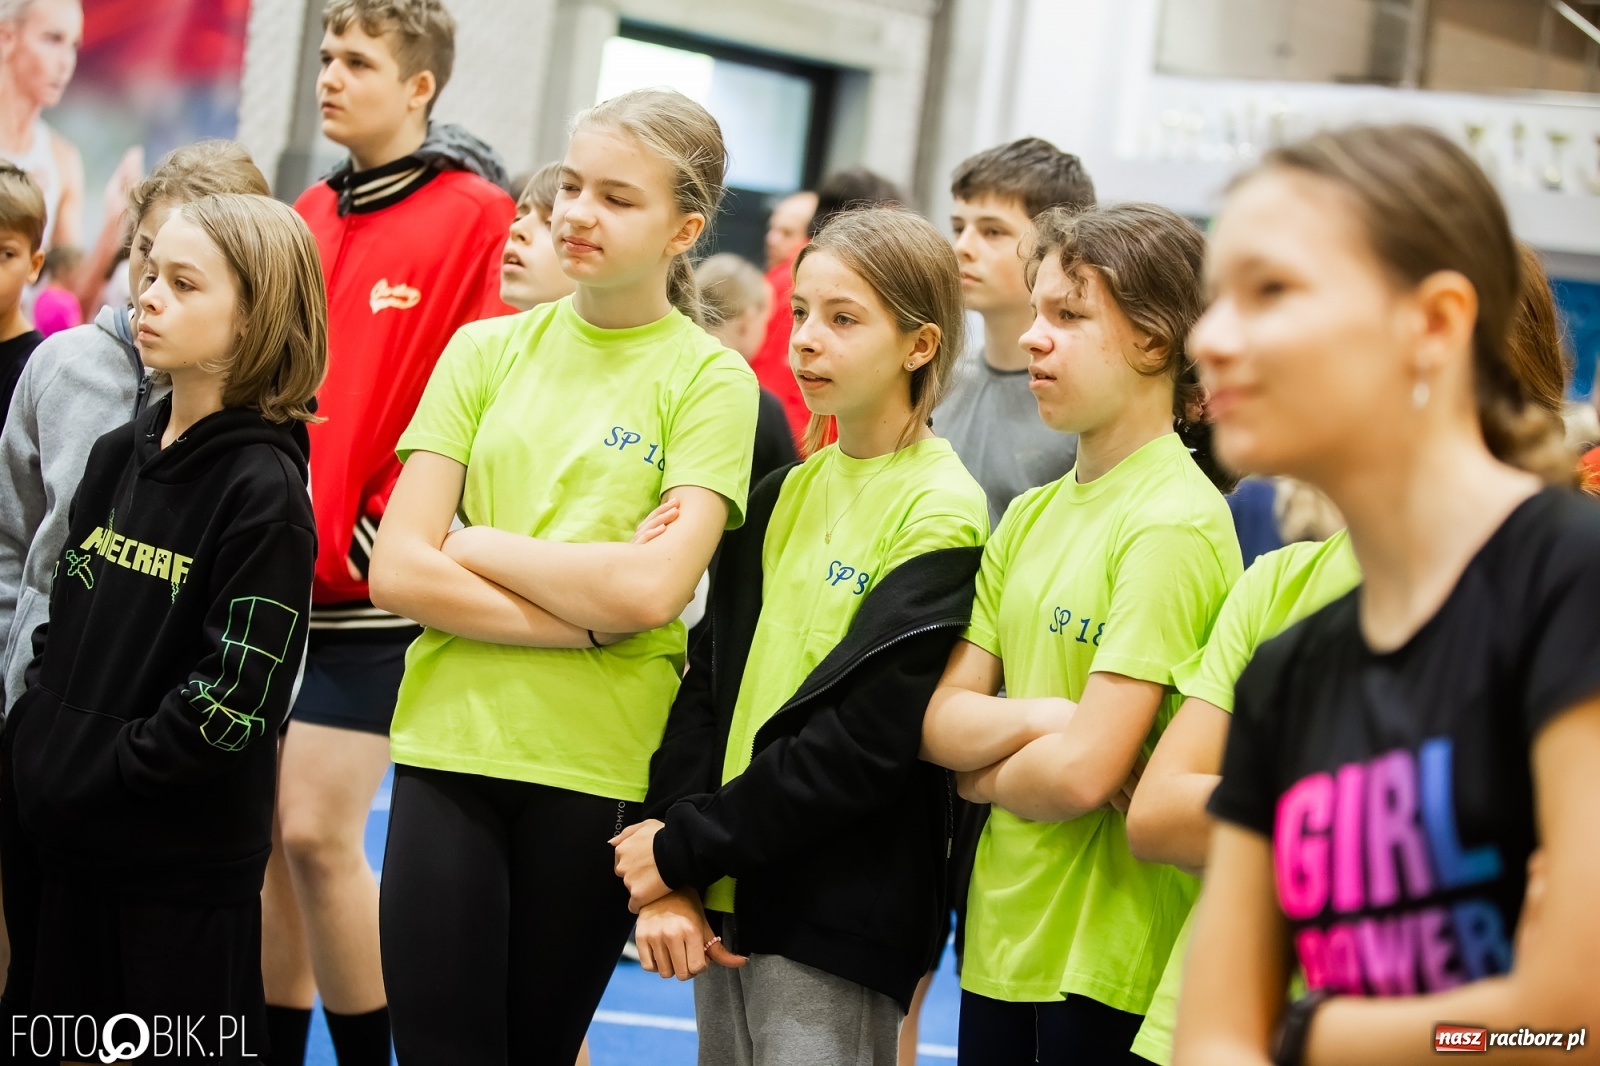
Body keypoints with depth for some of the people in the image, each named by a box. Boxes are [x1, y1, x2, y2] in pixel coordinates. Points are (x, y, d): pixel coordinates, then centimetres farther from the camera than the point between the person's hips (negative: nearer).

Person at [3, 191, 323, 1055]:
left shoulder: (263, 489, -14)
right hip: (71, 839, 7)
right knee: (75, 1047, 17)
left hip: (188, 862, -7)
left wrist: (104, 775, -14)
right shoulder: (117, 457, 7)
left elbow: (235, 702, -18)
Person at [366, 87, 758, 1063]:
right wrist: (583, 616, -11)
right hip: (451, 740, 2)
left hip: (600, 770, -2)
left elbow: (652, 590, -15)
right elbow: (398, 570, -2)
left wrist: (474, 545, -7)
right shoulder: (488, 350, 7)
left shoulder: (711, 380, -2)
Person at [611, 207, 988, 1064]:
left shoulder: (940, 514, -11)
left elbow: (866, 743, -17)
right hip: (725, 898, 6)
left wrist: (686, 846, -13)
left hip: (837, 923, -6)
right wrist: (670, 879, -8)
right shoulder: (784, 494, 10)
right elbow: (709, 680, 4)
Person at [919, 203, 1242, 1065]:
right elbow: (940, 720, 5)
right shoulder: (1030, 515, 10)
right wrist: (1039, 719, -14)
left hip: (1111, 955, -7)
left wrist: (984, 774, -1)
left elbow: (1082, 772, -20)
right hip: (1000, 932, 7)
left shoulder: (1175, 523, -15)